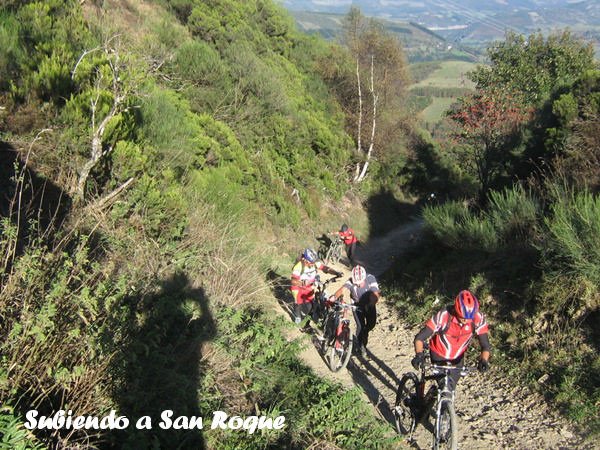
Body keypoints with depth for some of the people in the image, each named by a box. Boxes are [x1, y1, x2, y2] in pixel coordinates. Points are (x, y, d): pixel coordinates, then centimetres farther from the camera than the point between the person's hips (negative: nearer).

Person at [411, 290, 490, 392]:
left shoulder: (479, 318, -27)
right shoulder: (443, 316, -34)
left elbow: (485, 346, -22)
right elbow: (419, 338, -31)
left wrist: (483, 360, -43)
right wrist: (419, 355, -49)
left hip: (457, 358, 3)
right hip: (439, 356, -3)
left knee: (451, 388, 12)